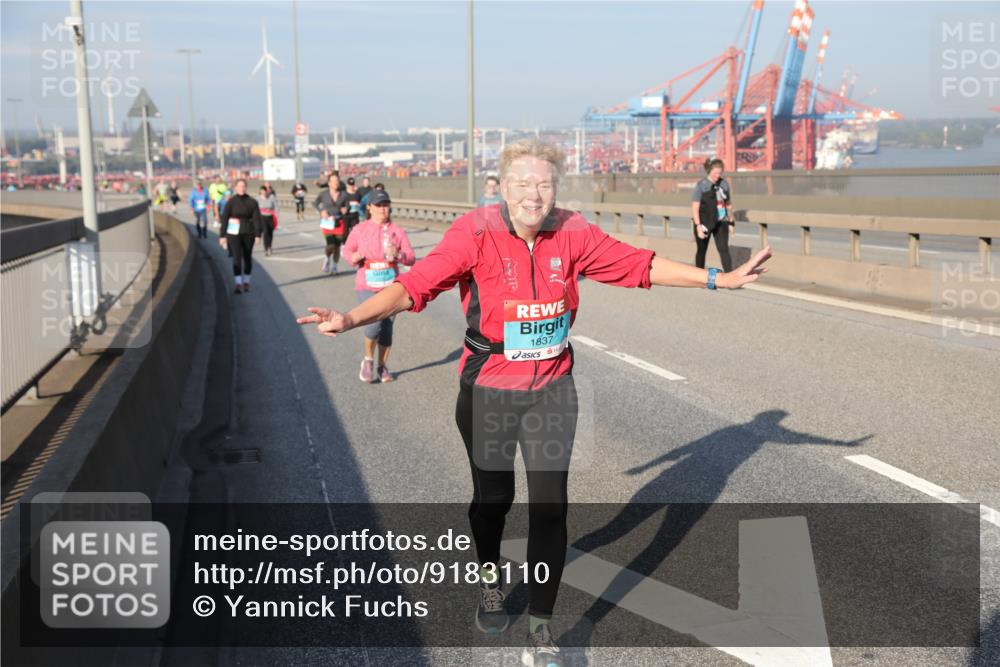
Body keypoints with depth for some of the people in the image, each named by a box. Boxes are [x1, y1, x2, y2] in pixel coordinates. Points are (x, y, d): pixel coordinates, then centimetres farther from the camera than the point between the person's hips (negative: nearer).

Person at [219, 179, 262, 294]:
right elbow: (224, 218, -5)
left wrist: (258, 235, -15)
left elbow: (257, 219, -7)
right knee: (237, 258, -11)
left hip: (248, 233, 2)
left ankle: (246, 282, 27)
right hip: (234, 232, -2)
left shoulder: (252, 202, -3)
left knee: (247, 257, 11)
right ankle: (238, 284, -9)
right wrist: (222, 235, -7)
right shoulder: (230, 202, -6)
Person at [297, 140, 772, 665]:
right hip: (488, 390, -2)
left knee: (550, 507, -2)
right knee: (492, 498, 16)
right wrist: (350, 319, -39)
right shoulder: (475, 235, -17)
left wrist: (718, 279, 2)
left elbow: (639, 265, 1)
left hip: (552, 390, 2)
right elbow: (414, 285, -25)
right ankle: (489, 578, 49)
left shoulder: (572, 235, -7)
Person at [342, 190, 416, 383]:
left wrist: (398, 255, -20)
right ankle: (368, 359, 9)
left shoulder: (397, 231, 2)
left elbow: (411, 258, 1)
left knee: (387, 327, 6)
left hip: (390, 286, 2)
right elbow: (347, 249, 13)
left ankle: (382, 366, 25)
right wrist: (354, 257, -9)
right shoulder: (360, 229, 1)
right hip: (367, 286, -2)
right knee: (374, 323, -18)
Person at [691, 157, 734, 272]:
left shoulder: (724, 184, 4)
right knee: (702, 250, 11)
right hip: (704, 223, -3)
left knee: (724, 249, -8)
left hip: (720, 223, 3)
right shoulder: (701, 186, -10)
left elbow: (728, 204, 14)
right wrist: (698, 226, -20)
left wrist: (731, 222, 14)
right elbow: (695, 208, -12)